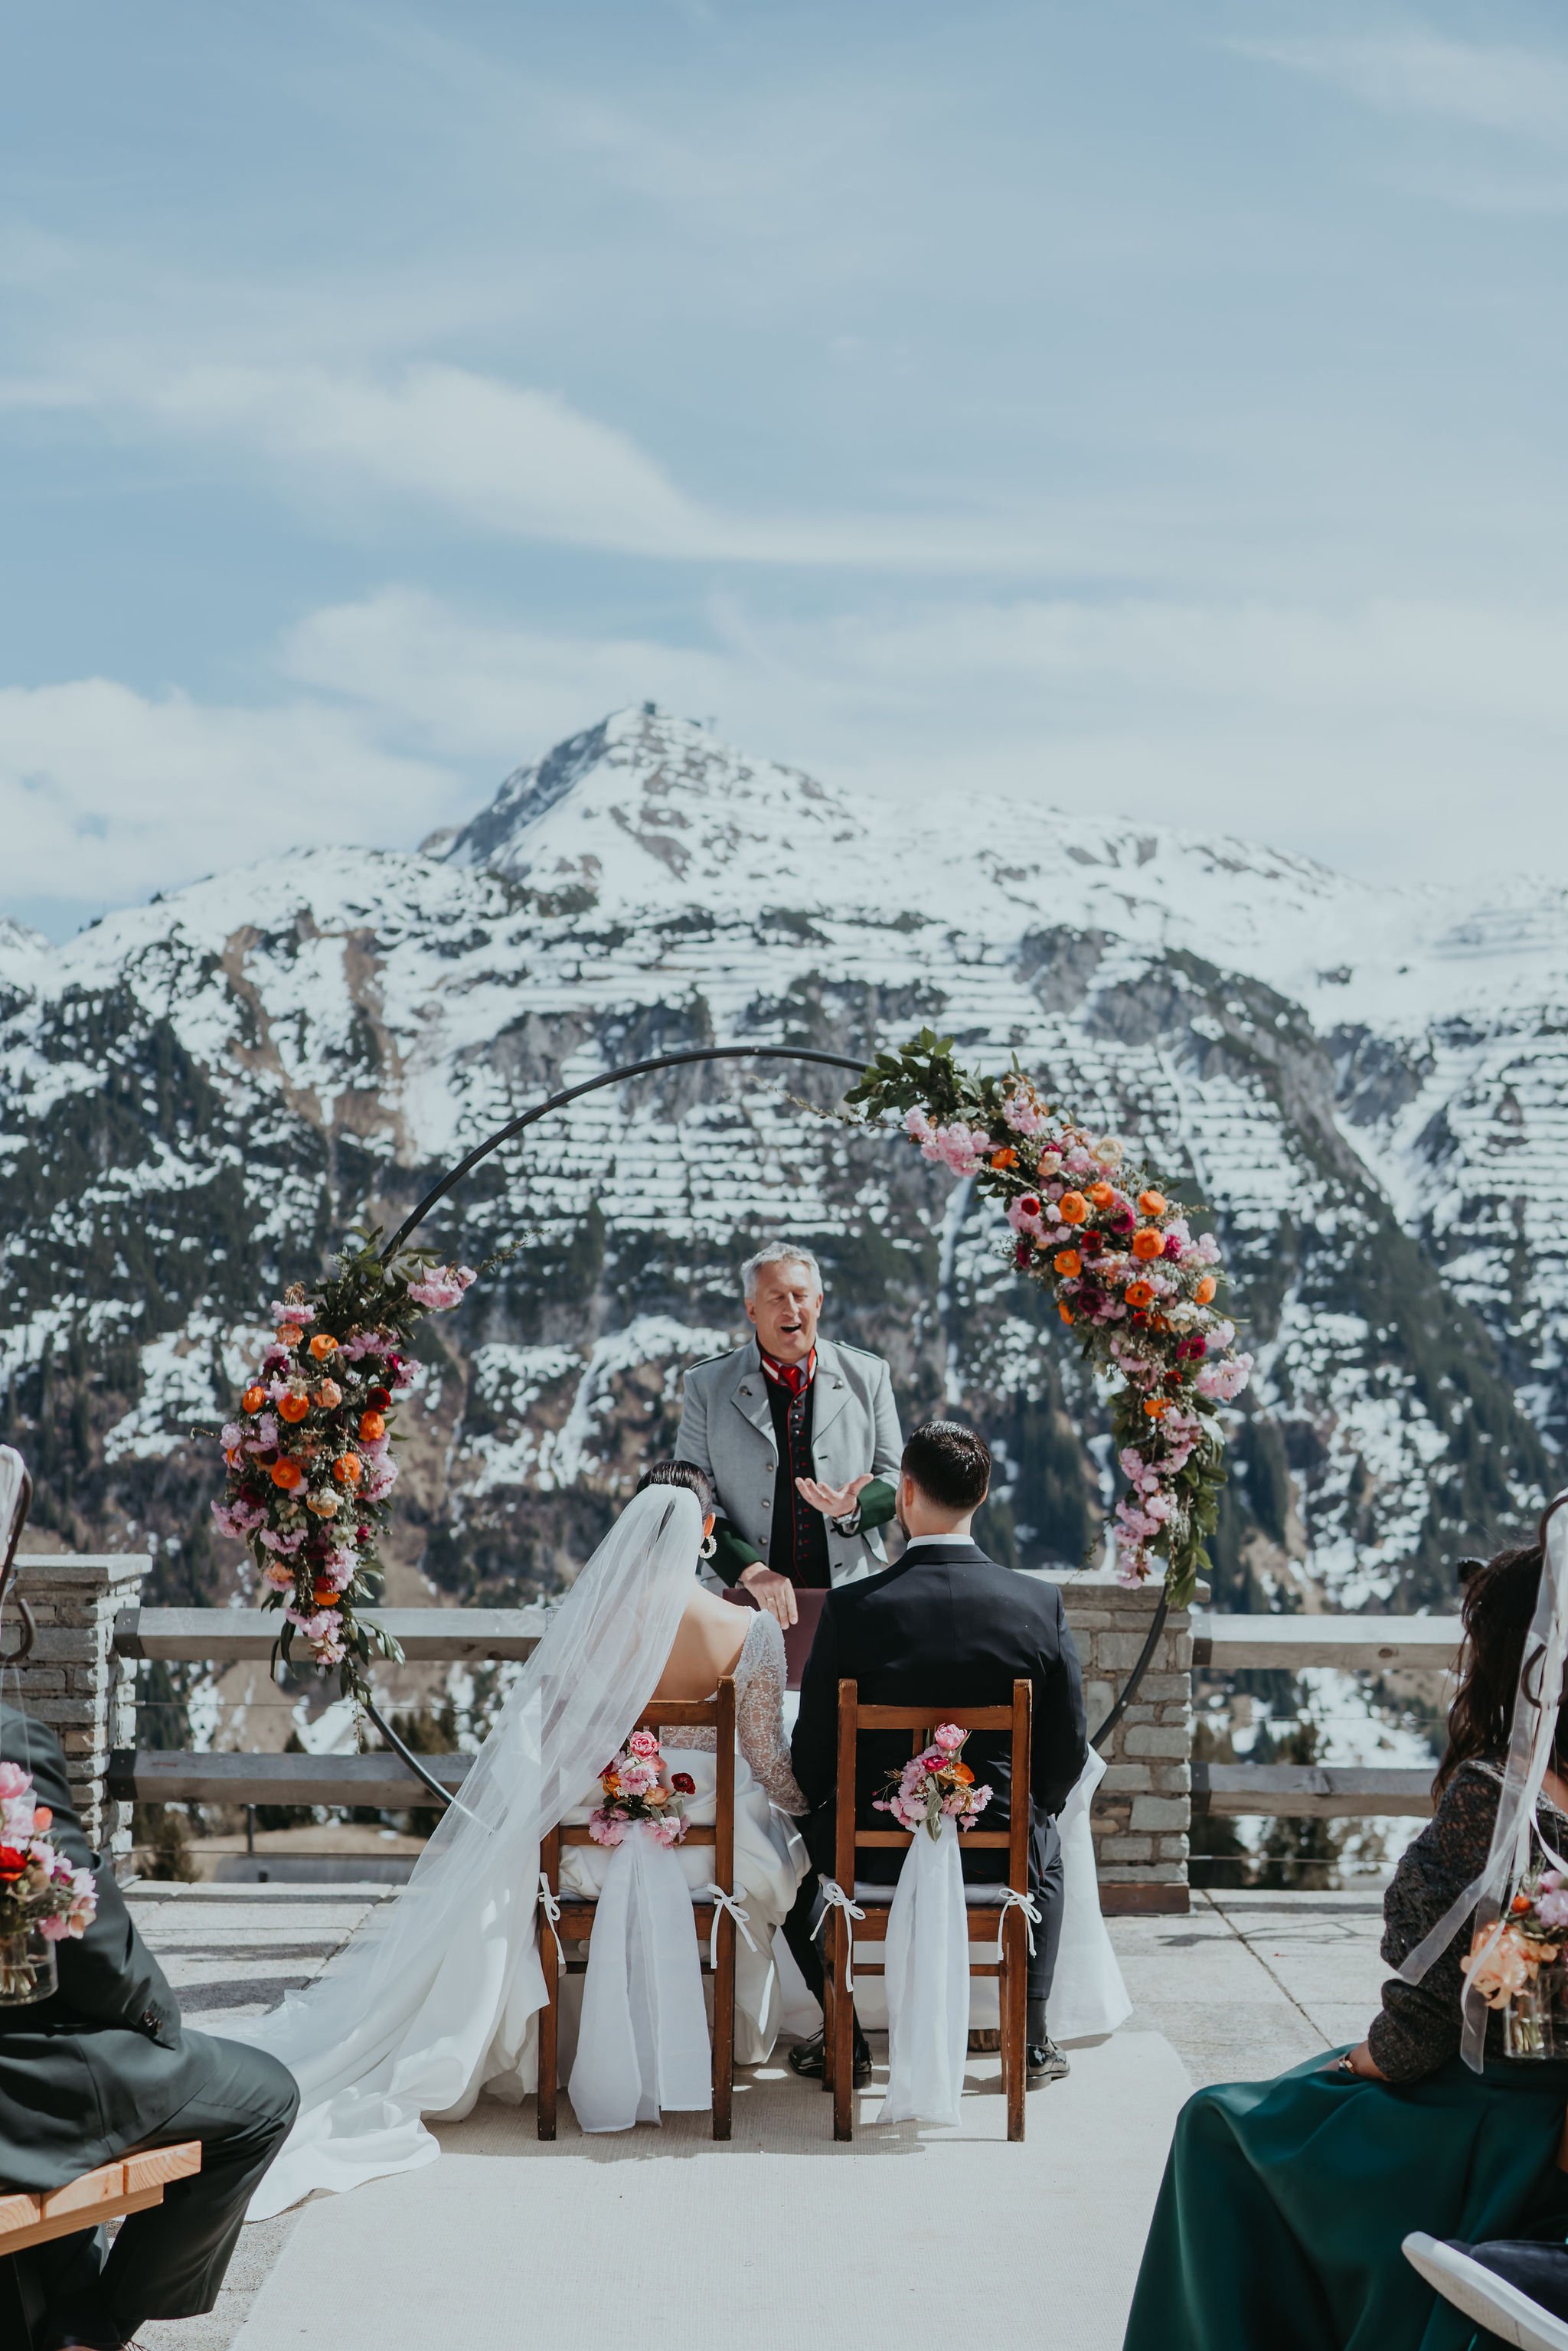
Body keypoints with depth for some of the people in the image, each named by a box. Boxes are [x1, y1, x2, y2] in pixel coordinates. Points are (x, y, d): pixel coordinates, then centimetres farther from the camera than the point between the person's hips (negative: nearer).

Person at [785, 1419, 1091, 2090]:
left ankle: (843, 2036, 28)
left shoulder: (851, 1608, -15)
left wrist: (829, 1820, 15)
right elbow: (1068, 1749, -1)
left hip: (876, 1854, -1)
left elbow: (811, 1753, -7)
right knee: (1048, 1849, 37)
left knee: (799, 1842, 32)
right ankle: (1032, 2039, 30)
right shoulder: (1040, 1603, -10)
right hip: (999, 1853, 2)